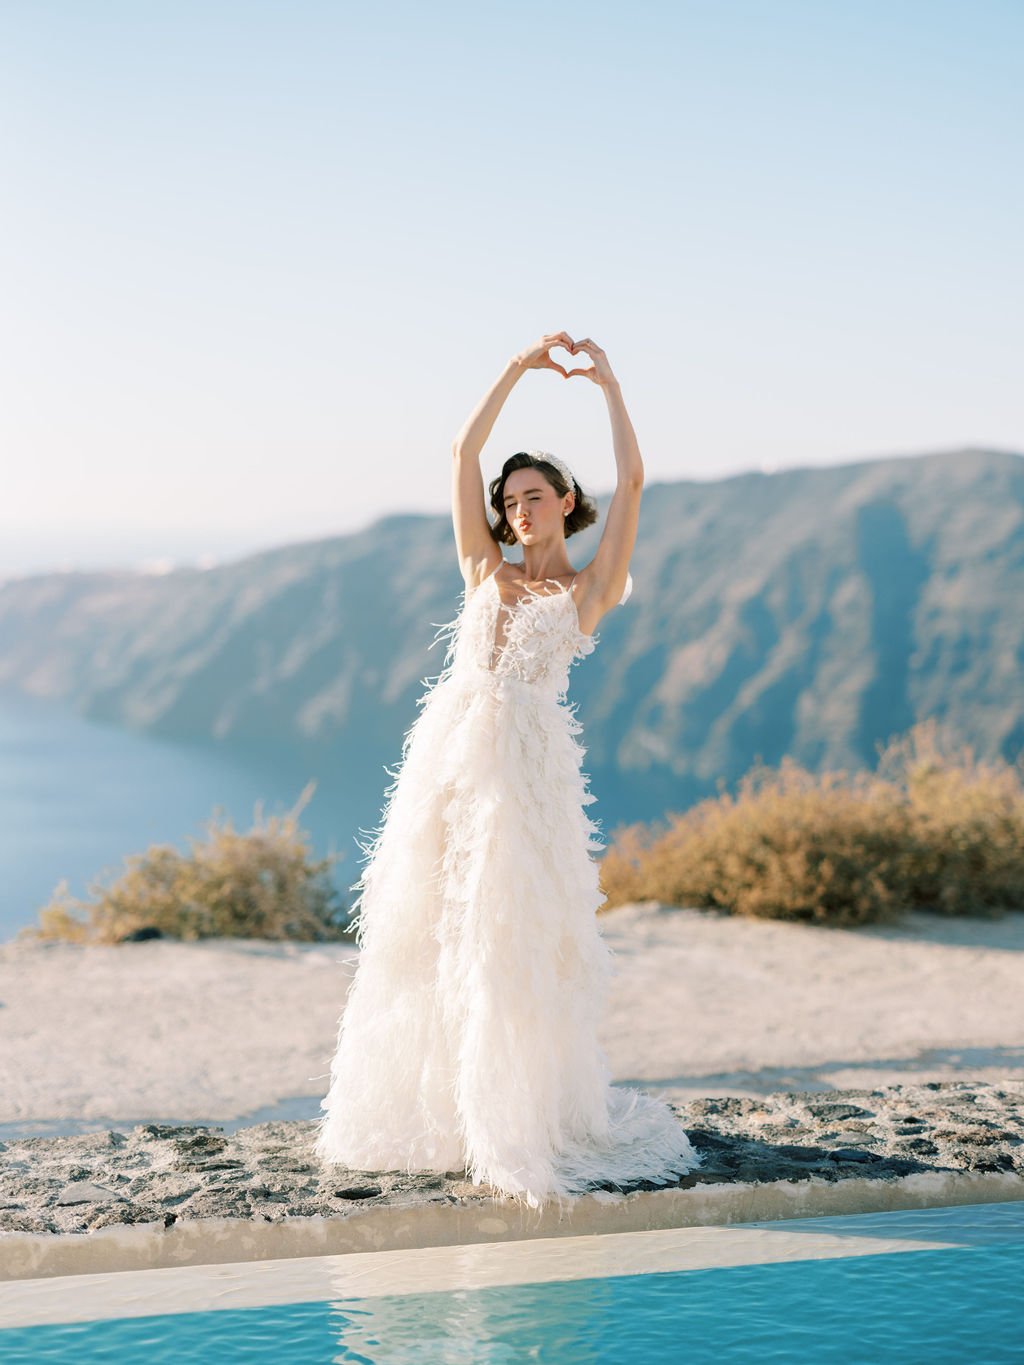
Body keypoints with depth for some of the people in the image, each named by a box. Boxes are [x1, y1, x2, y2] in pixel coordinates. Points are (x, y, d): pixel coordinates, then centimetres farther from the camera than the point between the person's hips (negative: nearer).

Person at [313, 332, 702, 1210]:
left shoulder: (590, 590, 7)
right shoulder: (485, 569, 16)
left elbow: (632, 480, 0)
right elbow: (463, 454, 13)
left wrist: (609, 383, 5)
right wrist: (519, 368, 12)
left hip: (527, 763, -4)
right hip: (449, 749, 4)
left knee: (512, 936, -4)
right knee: (426, 933, 6)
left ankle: (521, 1116, 7)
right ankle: (432, 1106, 16)